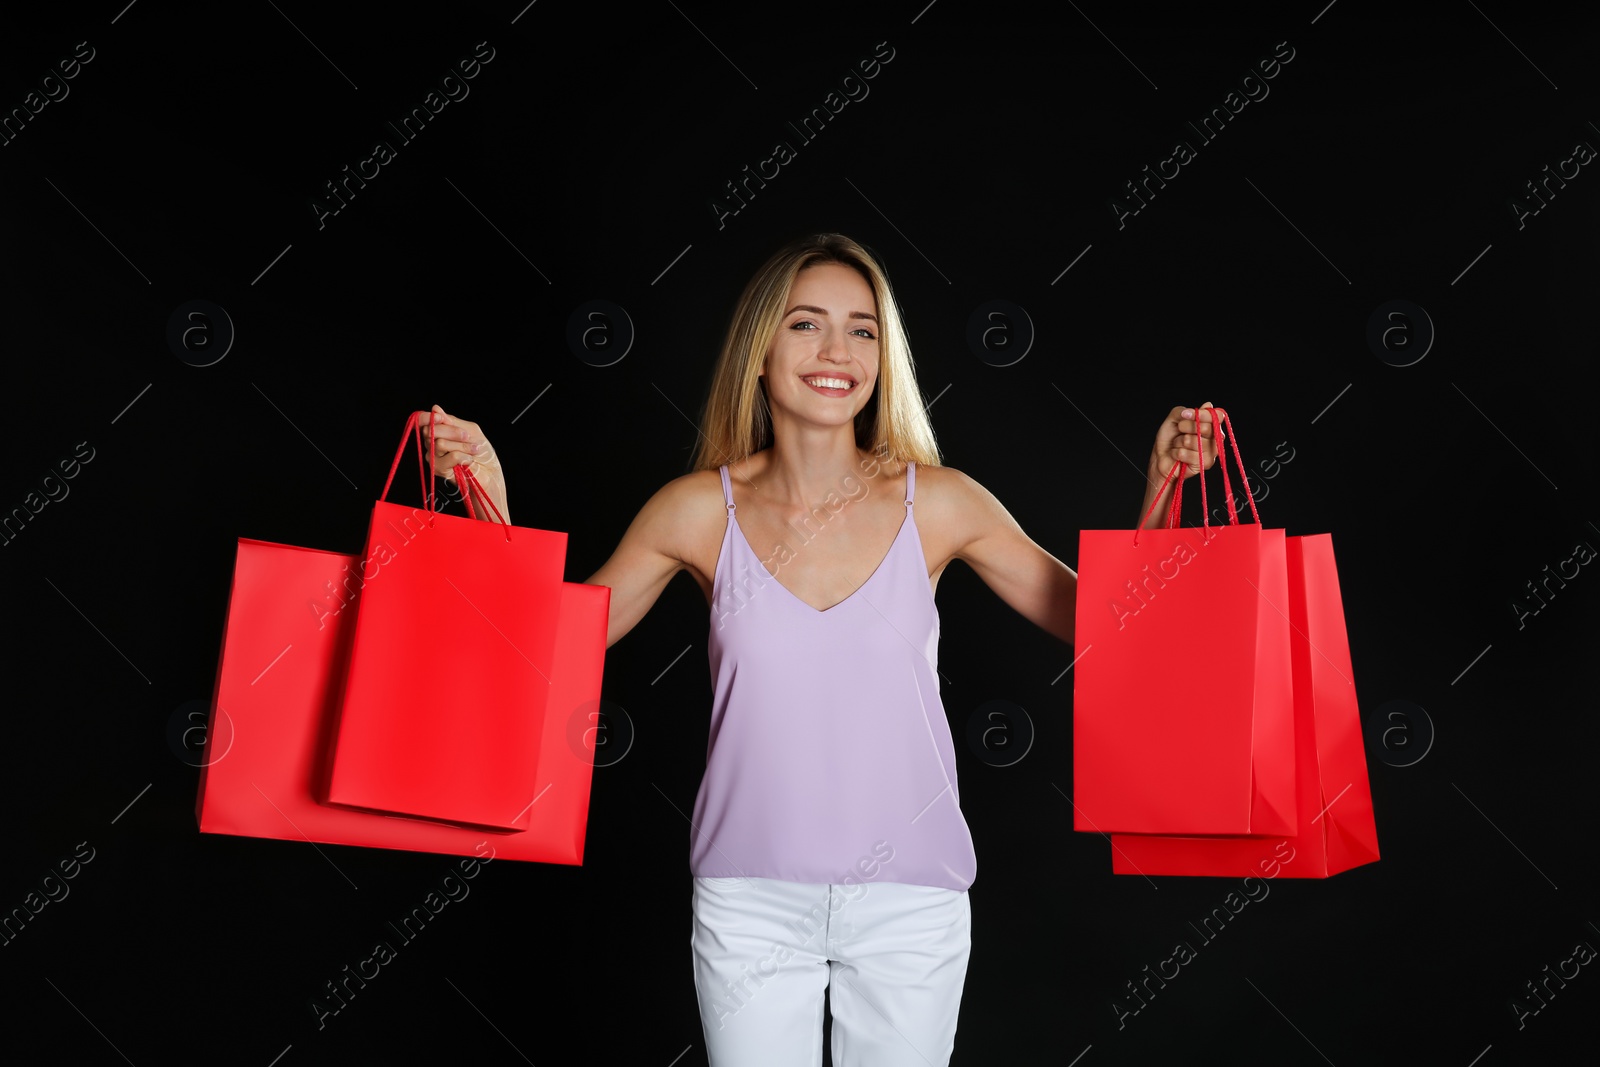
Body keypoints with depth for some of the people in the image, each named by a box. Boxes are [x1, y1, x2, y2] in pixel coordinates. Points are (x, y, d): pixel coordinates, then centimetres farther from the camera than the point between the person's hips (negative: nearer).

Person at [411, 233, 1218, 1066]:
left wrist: (1160, 489, -10)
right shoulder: (700, 510, -5)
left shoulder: (937, 504, -5)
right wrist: (488, 495, -7)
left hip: (910, 901, 1)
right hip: (750, 898, 0)